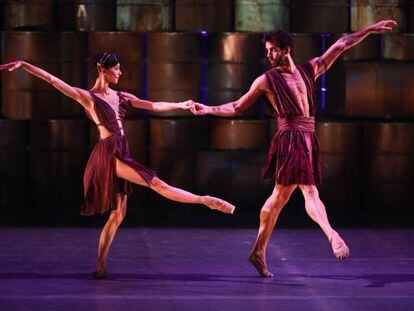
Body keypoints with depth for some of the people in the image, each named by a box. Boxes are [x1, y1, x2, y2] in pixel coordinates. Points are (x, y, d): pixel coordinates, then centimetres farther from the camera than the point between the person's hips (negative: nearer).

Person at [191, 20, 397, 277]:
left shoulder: (309, 70, 14)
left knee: (281, 195, 9)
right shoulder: (267, 80, 4)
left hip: (308, 140, 5)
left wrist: (371, 29, 18)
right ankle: (332, 235, -32)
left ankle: (259, 251, 16)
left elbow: (341, 45, 17)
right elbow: (237, 107, 10)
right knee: (310, 191, -18)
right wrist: (207, 110, 1)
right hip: (290, 138, -5)